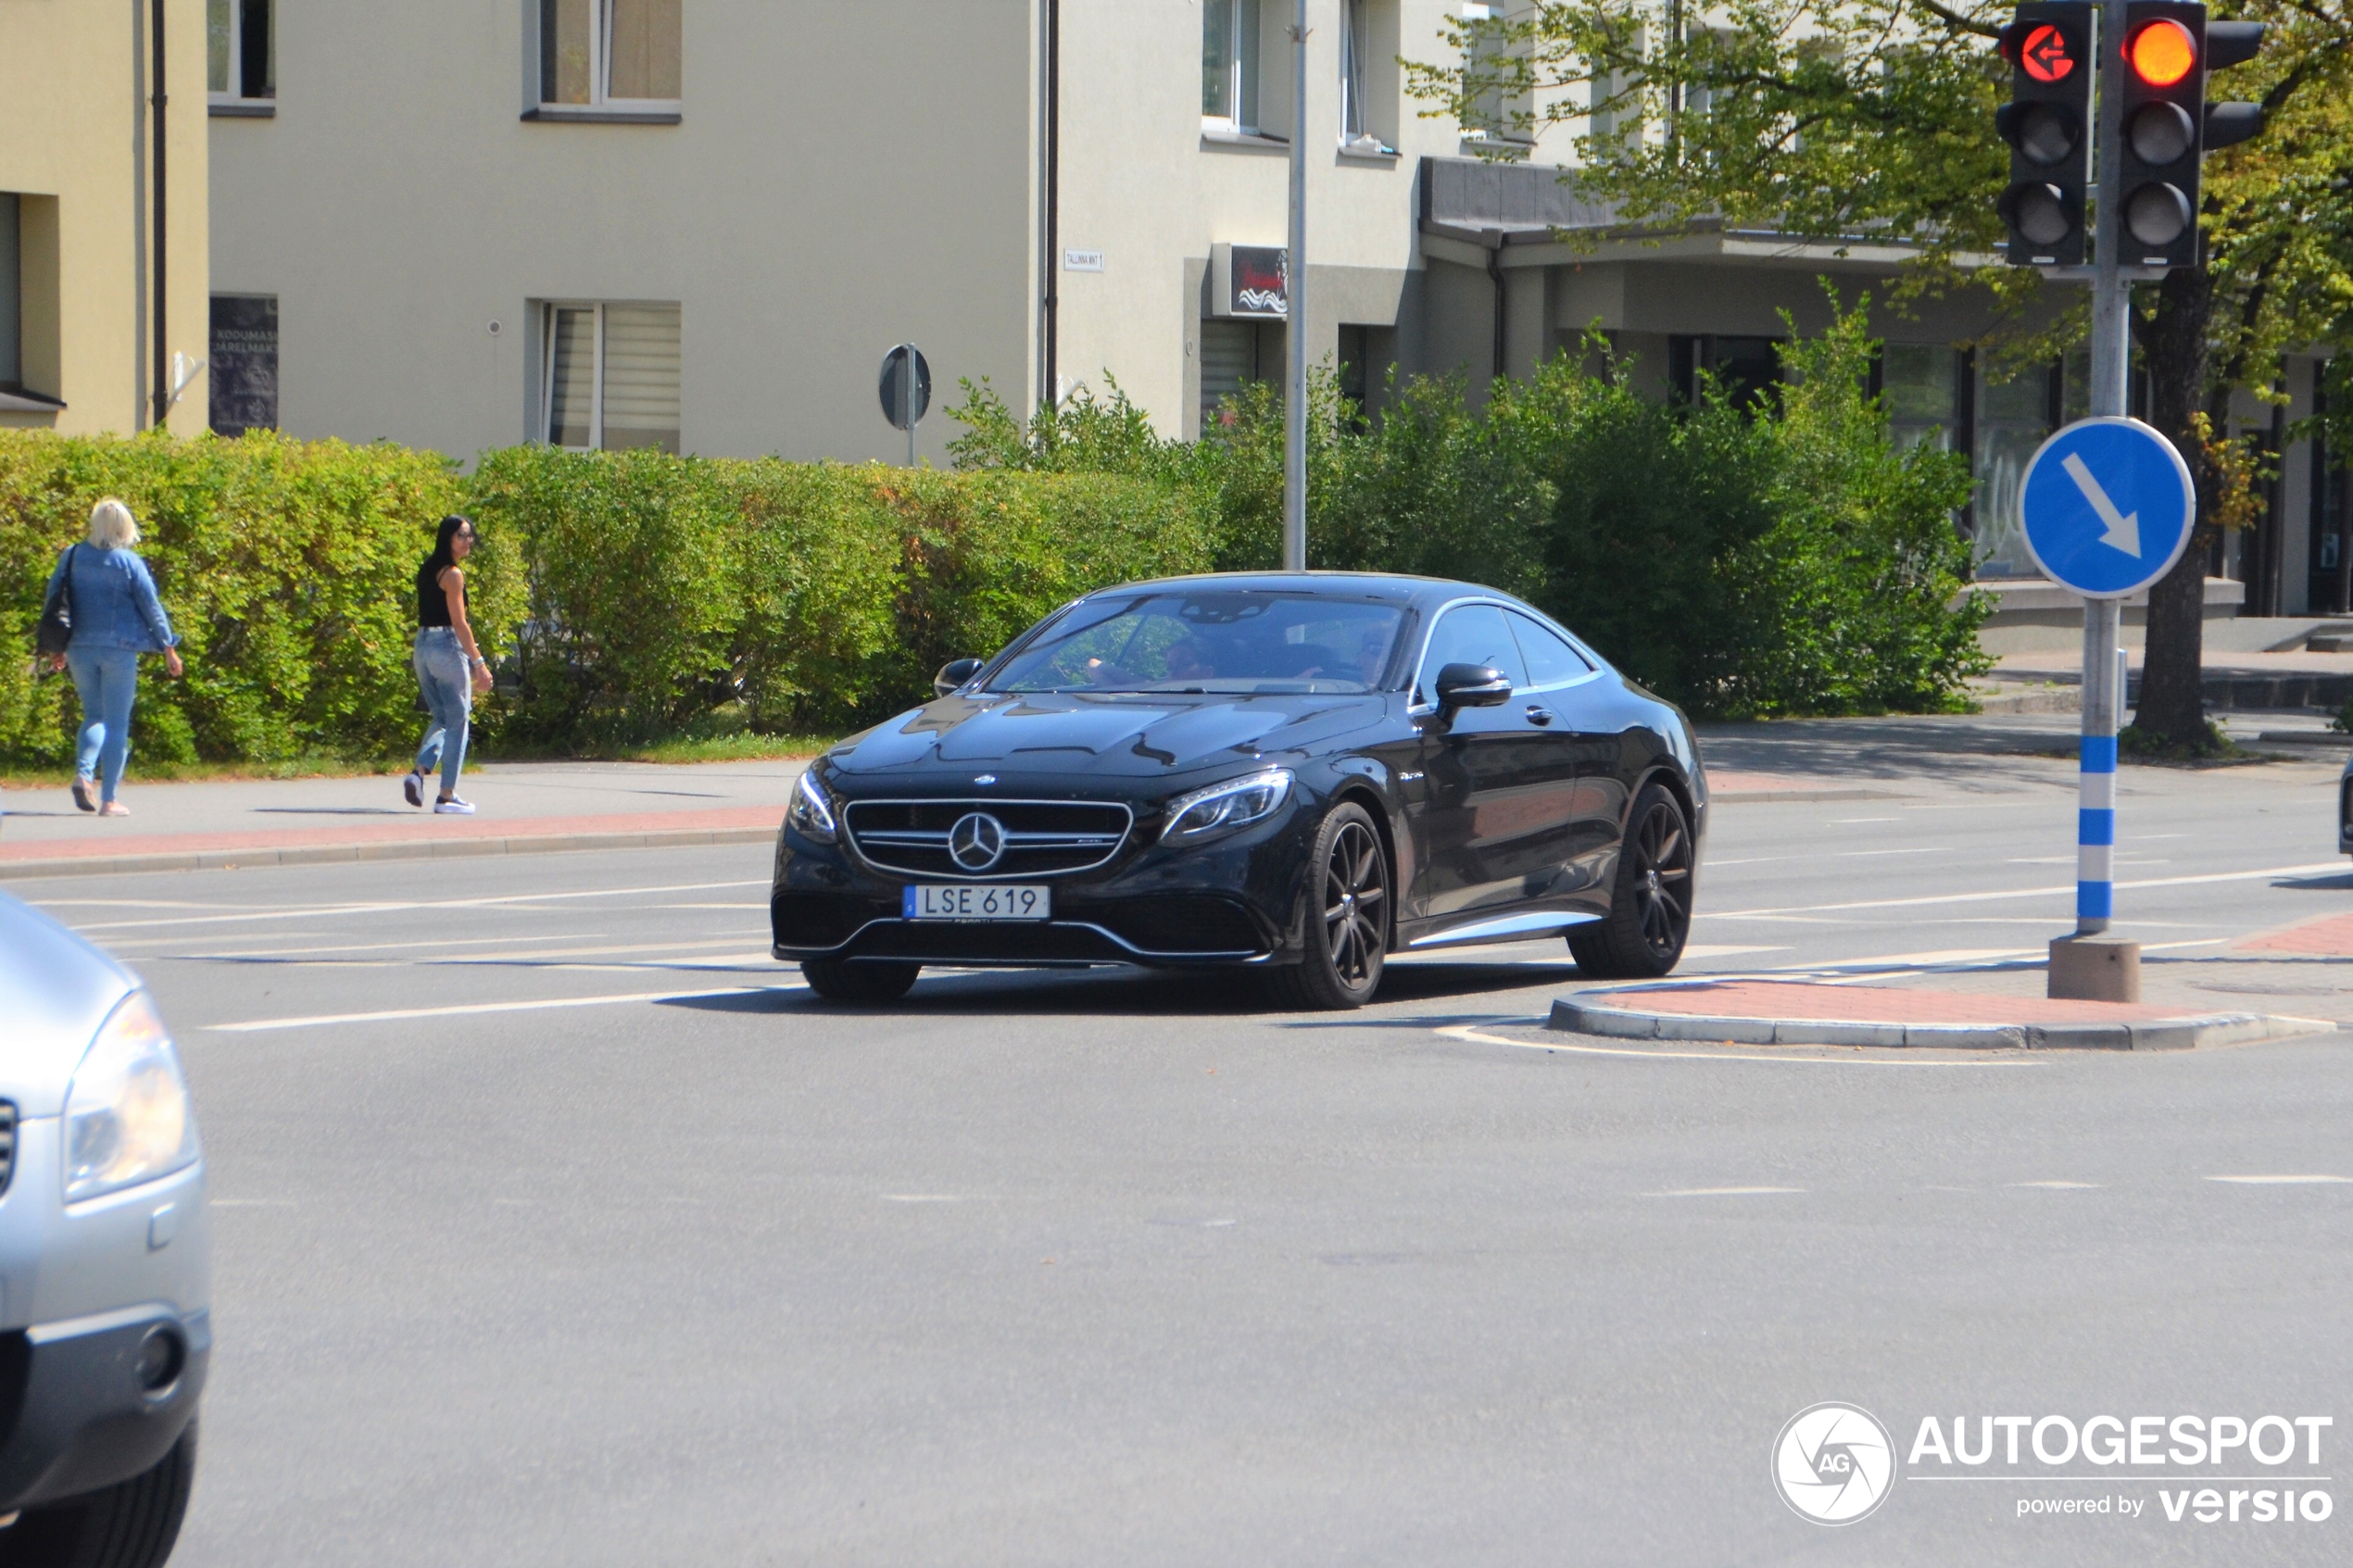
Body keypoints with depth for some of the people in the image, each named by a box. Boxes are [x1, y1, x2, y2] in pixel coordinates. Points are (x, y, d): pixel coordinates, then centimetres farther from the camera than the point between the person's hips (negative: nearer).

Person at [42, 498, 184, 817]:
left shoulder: (72, 557, 3)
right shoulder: (129, 563, -8)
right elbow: (151, 606, -4)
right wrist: (169, 648, 5)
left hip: (79, 648, 3)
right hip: (119, 647, -3)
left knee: (95, 716, 19)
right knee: (117, 723, 3)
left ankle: (83, 773, -7)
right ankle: (109, 800, 1)